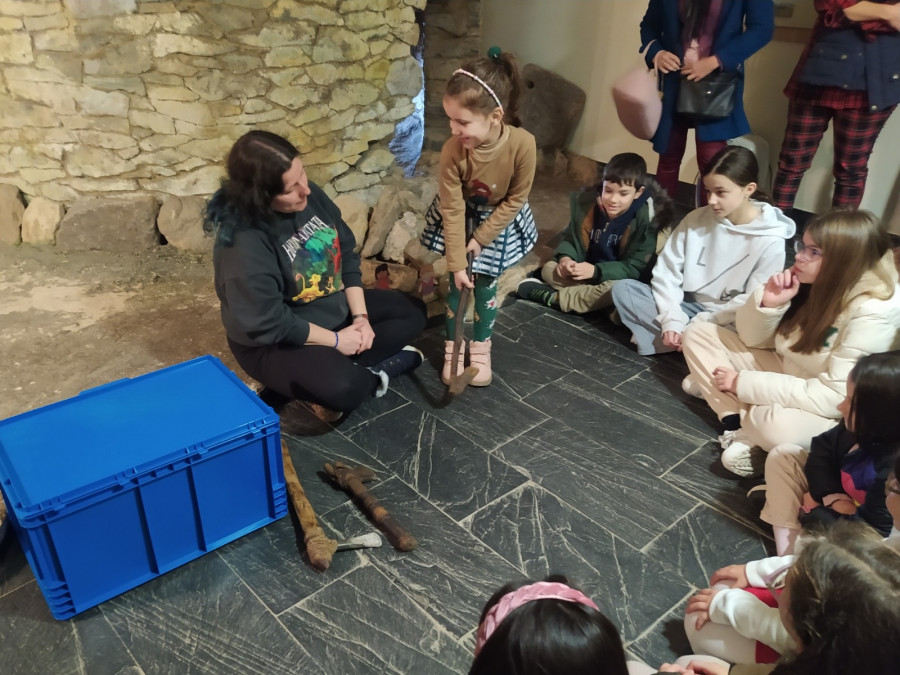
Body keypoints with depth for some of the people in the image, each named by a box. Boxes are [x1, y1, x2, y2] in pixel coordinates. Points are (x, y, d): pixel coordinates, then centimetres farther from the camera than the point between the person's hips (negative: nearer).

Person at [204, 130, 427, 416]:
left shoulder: (310, 194, -10)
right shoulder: (243, 244, -30)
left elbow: (346, 252, 1)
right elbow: (270, 324, -26)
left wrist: (360, 315, -7)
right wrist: (336, 340, -18)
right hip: (275, 342, -8)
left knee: (412, 311, 7)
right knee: (343, 387, -35)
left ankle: (350, 366, -8)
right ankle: (368, 373, -2)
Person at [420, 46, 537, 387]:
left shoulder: (522, 144, -34)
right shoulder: (453, 151, -32)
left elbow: (516, 199, -18)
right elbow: (452, 210, -23)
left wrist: (481, 238, -15)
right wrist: (456, 262, -20)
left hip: (500, 220, 0)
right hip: (462, 217, 0)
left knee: (486, 285, 8)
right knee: (457, 282, 6)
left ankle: (480, 347, 30)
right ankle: (453, 347, 27)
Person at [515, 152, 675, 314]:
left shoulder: (645, 219, -19)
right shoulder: (587, 202, -9)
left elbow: (635, 267, -20)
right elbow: (570, 237, 1)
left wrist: (596, 271, -33)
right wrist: (565, 257, -23)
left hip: (619, 278, -4)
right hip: (586, 272, 5)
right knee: (549, 268, -14)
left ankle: (555, 298, -26)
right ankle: (599, 299, -27)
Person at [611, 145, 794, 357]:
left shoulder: (770, 242, -13)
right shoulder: (696, 219, -3)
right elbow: (666, 272, -3)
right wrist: (673, 321, -17)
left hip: (726, 325, -4)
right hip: (687, 306, 5)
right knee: (623, 288, -15)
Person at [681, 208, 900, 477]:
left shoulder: (874, 313, -27)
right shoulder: (808, 281, -8)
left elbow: (836, 397, -30)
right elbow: (752, 339, 2)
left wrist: (742, 383, -25)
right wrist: (768, 302, -21)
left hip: (832, 416, -7)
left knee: (778, 426, -42)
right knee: (699, 334, -4)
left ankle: (744, 424, -6)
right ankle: (741, 429, -14)